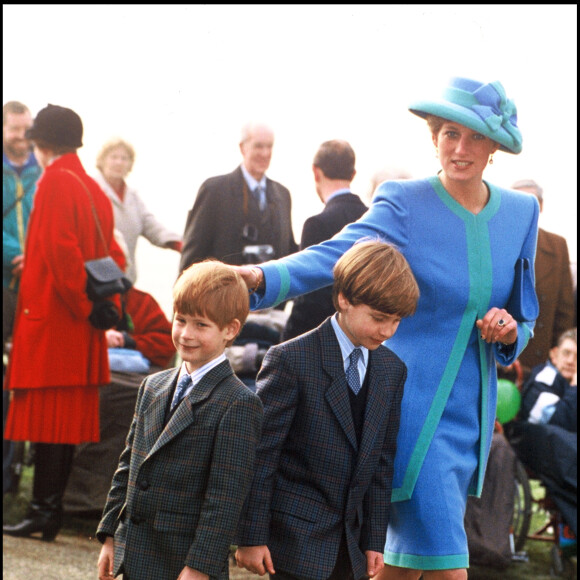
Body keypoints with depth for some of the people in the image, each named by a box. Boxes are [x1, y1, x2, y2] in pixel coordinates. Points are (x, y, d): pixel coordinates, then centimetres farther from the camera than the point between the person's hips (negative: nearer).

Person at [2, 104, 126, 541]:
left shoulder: (55, 182, -11)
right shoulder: (94, 189, 14)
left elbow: (60, 249, -20)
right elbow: (113, 255, 17)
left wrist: (82, 303, -14)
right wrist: (105, 307, 15)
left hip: (50, 319, -8)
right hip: (81, 328, 8)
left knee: (46, 418, -6)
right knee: (67, 419, 9)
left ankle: (43, 512, -7)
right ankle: (52, 511, 13)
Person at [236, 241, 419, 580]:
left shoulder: (392, 370, 8)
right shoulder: (291, 360, -11)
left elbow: (382, 459, 11)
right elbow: (260, 454, -10)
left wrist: (375, 540, 9)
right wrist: (252, 537, -12)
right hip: (297, 539, -6)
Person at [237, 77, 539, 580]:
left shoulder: (521, 212, 8)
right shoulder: (405, 203, -8)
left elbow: (525, 313, 17)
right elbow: (335, 256, -22)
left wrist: (512, 332, -7)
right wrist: (263, 278, -40)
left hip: (473, 414, 6)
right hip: (414, 406, -6)